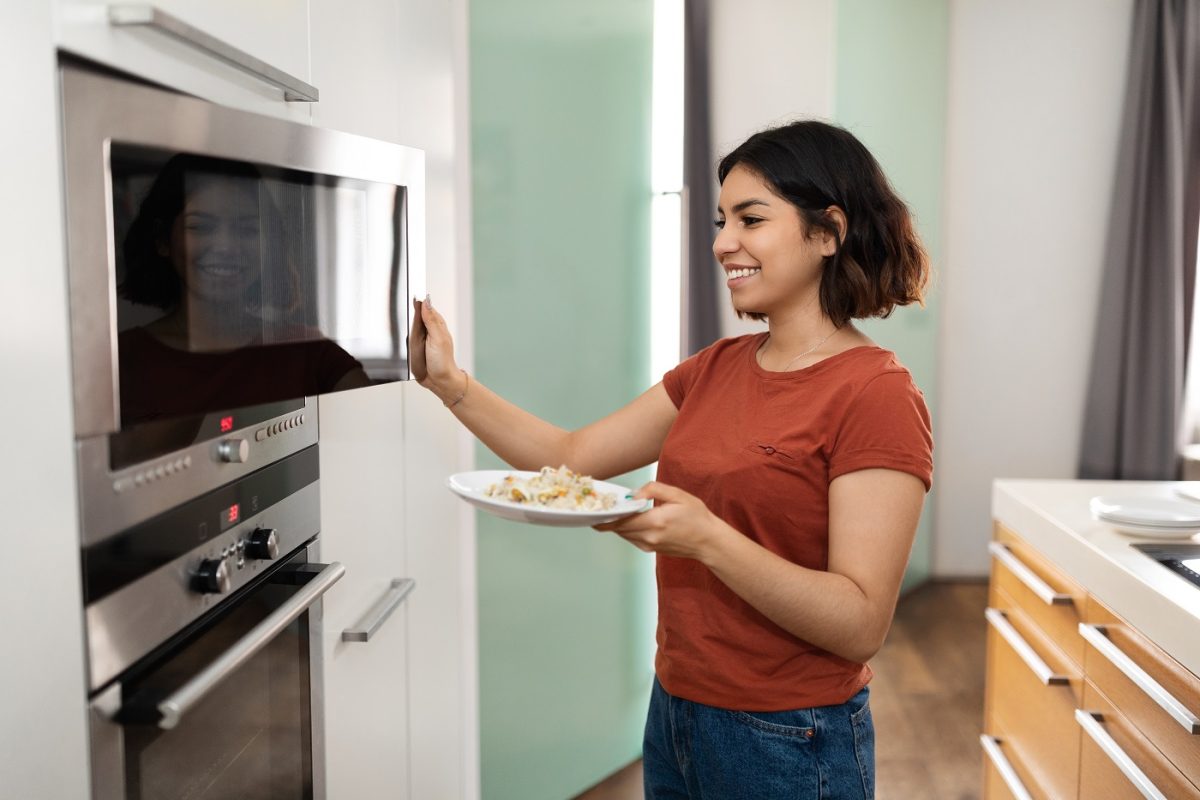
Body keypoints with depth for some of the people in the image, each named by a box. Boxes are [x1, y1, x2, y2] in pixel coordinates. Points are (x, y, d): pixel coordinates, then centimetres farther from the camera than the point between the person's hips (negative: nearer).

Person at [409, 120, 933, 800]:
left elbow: (861, 626, -22)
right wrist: (449, 382, -3)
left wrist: (706, 537, -32)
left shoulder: (876, 395, -17)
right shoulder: (718, 368, 5)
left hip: (788, 745, -6)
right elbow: (572, 455, 6)